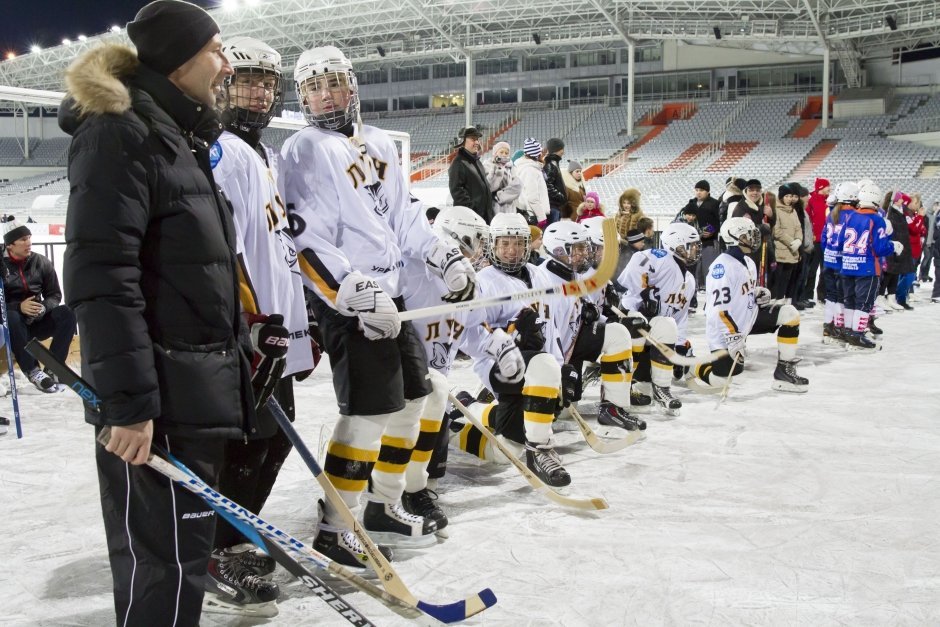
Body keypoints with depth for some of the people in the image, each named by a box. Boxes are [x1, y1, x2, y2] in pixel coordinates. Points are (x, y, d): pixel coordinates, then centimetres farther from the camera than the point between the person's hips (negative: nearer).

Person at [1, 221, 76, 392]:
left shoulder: (41, 262, 1)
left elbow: (55, 295, 4)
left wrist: (43, 307, -18)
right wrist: (19, 307, -25)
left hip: (38, 321, 3)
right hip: (14, 324, -3)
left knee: (66, 313, -23)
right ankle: (32, 370, -31)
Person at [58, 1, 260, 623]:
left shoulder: (184, 139, 19)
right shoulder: (120, 134, -11)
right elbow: (101, 275, -20)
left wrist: (237, 354, 23)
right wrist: (128, 400, -24)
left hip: (200, 387, 10)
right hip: (156, 398, -10)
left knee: (186, 549, 18)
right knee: (167, 561, -5)